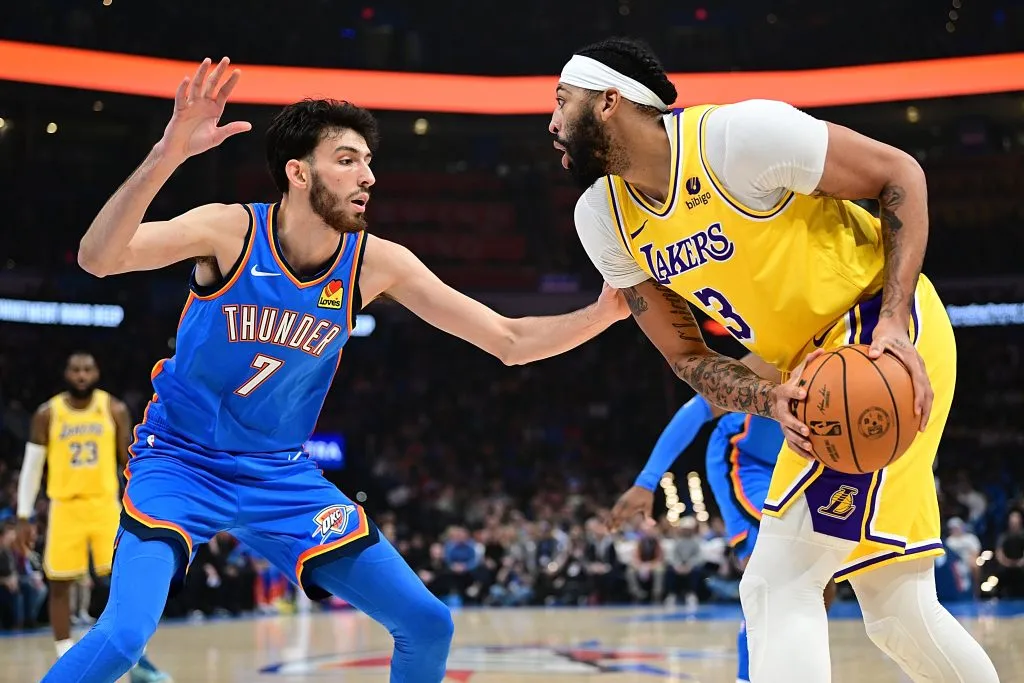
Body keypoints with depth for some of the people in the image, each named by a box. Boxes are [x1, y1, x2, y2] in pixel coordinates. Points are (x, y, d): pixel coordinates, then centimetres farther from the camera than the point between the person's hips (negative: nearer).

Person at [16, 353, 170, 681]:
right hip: (65, 506, 0)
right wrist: (24, 517, 1)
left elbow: (130, 461, 6)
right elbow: (31, 467, 4)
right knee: (59, 584, 2)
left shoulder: (115, 410, 1)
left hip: (105, 504, 0)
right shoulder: (47, 414, -1)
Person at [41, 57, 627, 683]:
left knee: (428, 625, 0)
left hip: (283, 477, 4)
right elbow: (97, 258, -33)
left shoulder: (377, 263, -8)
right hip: (181, 464, -4)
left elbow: (510, 342, -5)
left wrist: (604, 311, -20)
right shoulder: (232, 230, -18)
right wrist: (168, 154, -45)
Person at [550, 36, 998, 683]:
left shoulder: (737, 133, -20)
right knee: (896, 607, 13)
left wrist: (893, 322, -22)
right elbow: (687, 356, 3)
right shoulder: (603, 218, 1)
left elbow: (901, 174, -12)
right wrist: (770, 401, -18)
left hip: (885, 341, -8)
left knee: (778, 587, -14)